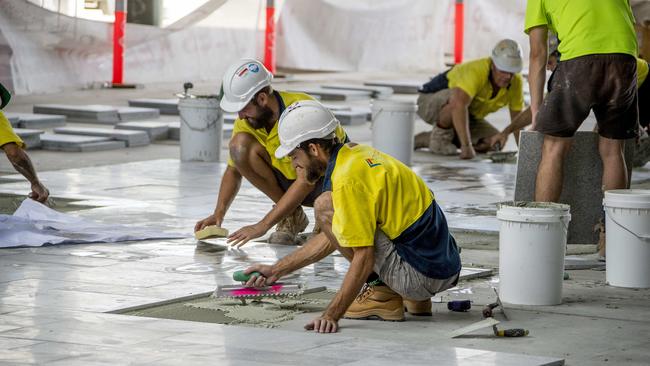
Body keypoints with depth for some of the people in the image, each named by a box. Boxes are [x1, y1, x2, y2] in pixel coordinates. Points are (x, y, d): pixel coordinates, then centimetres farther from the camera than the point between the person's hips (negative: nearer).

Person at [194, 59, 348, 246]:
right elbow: (233, 170, 3)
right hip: (289, 178, 6)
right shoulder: (246, 120, -13)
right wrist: (219, 213, -12)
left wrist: (263, 225, -33)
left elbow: (307, 181, -32)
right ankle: (292, 215, -7)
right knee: (239, 145, -19)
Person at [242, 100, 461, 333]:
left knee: (326, 207, -10)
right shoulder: (356, 153, 13)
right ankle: (414, 298, 16)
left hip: (422, 274, -10)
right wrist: (277, 270, 24)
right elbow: (332, 237, 21)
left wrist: (331, 315, -20)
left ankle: (383, 293, -3)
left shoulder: (348, 179, -17)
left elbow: (363, 258, -20)